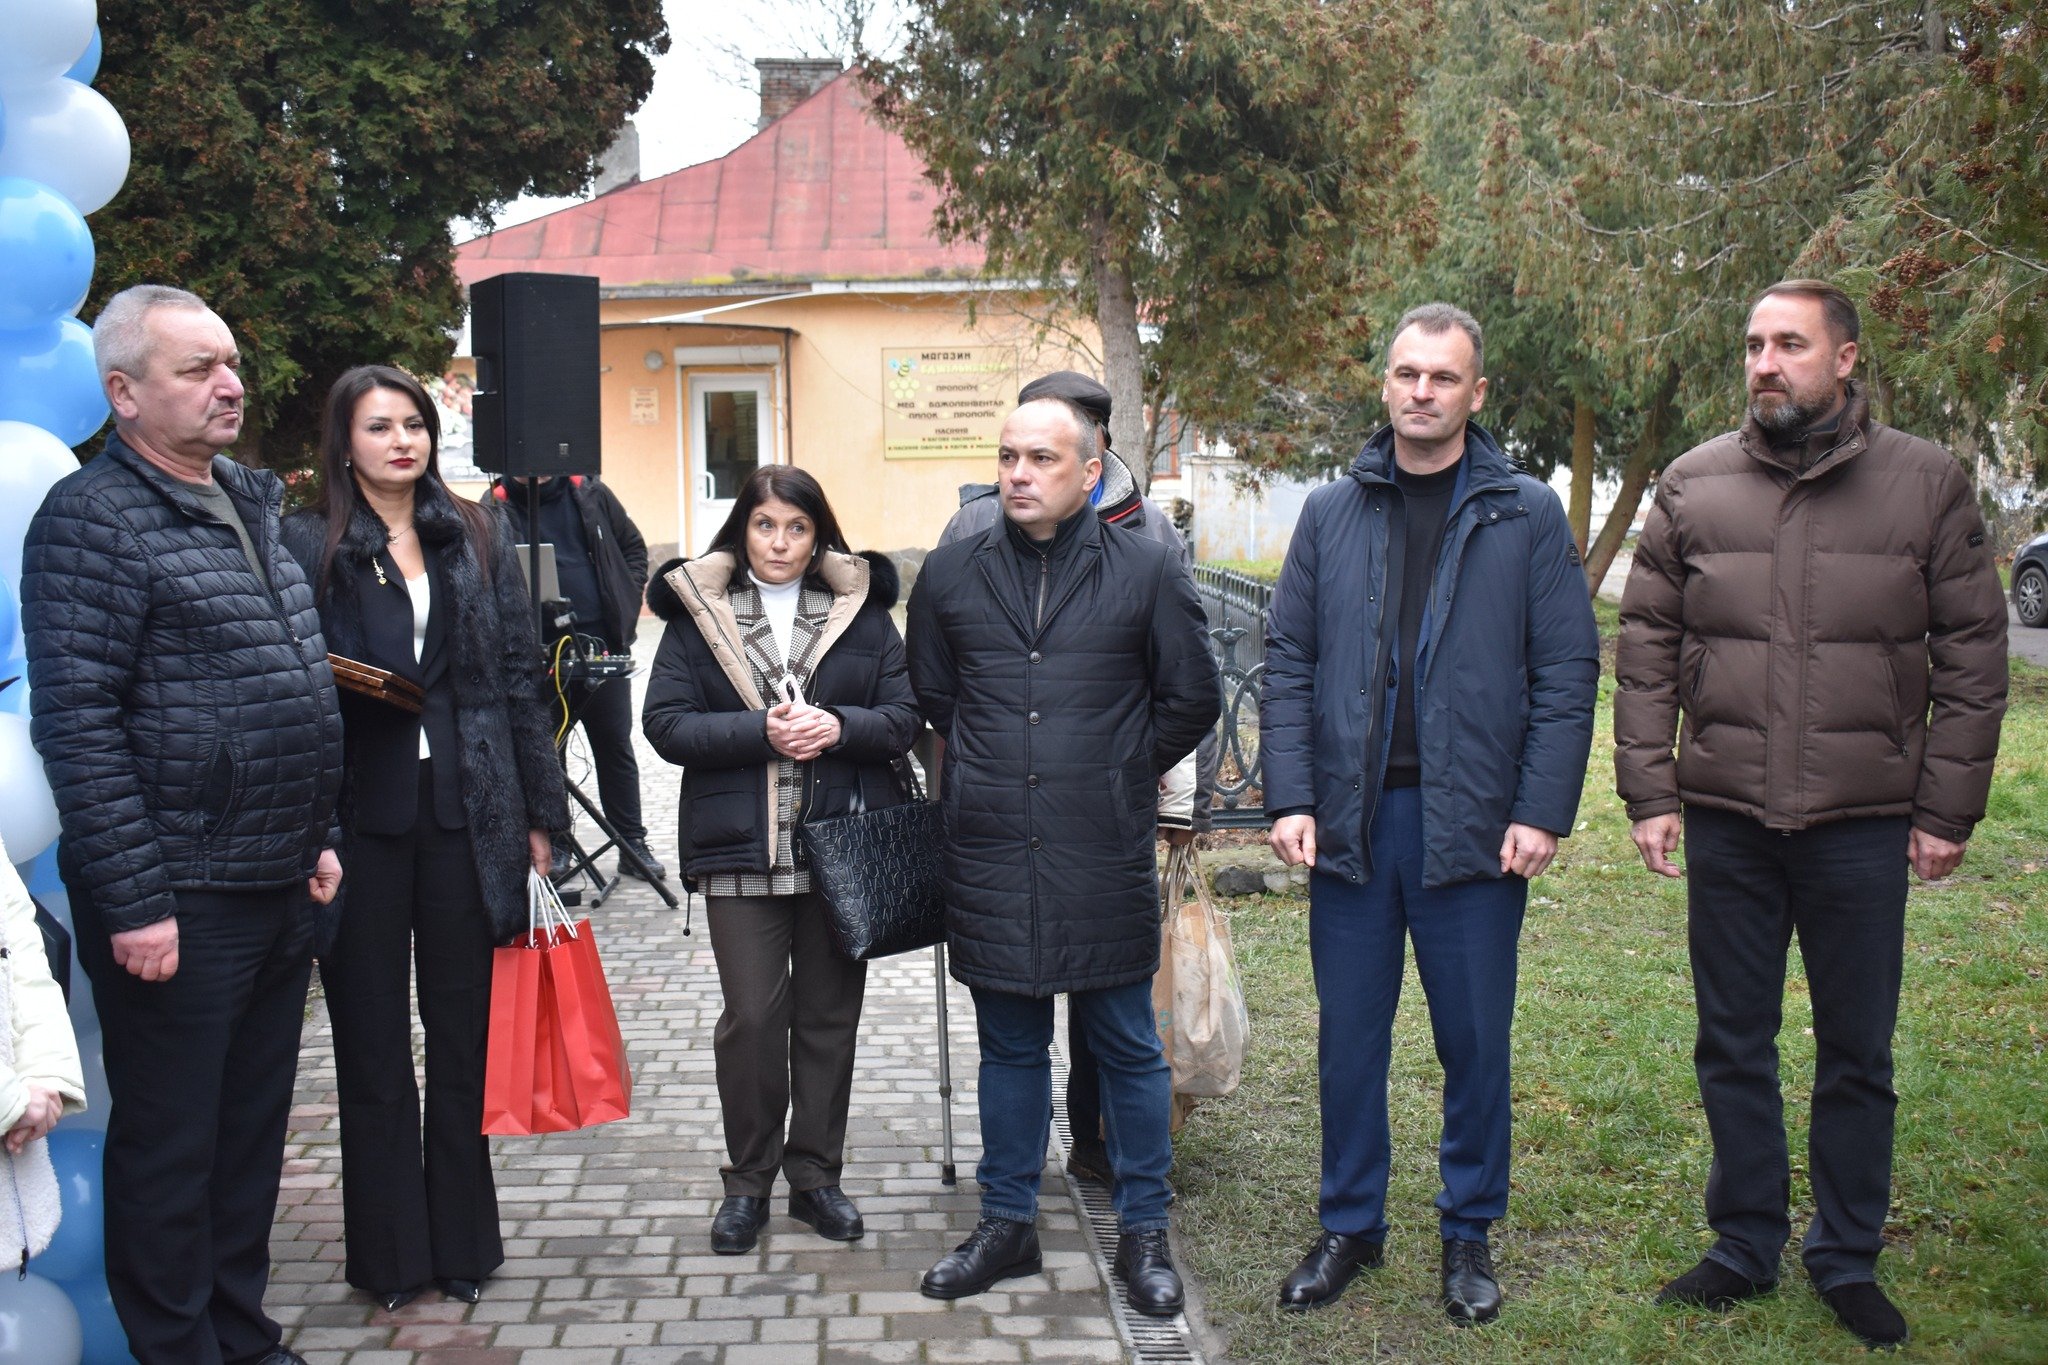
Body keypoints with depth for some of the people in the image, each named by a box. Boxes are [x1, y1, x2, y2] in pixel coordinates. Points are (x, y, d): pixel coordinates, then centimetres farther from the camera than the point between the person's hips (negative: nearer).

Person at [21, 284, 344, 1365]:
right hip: (178, 906, -8)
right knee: (169, 1147, 4)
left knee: (253, 1129, 17)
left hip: (278, 888, 8)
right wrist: (134, 900, -19)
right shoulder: (93, 519, -11)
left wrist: (316, 836, 19)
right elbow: (77, 722, -17)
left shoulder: (251, 506, 14)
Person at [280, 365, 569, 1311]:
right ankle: (390, 1255, 19)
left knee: (463, 1036, 9)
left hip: (466, 815, 2)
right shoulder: (306, 545, 1)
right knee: (371, 1044, 7)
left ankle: (462, 1243, 22)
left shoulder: (478, 537, 9)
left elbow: (519, 679, 9)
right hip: (360, 818, -2)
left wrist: (539, 813, 6)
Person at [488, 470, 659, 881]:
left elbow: (633, 547, 15)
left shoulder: (590, 493, 7)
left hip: (605, 644, 2)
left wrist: (626, 605, 4)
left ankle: (633, 845, 17)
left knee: (616, 746, 9)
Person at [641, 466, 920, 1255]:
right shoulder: (697, 611, 4)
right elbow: (667, 724, -4)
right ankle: (748, 1182, 16)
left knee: (829, 1016, 9)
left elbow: (904, 717, 3)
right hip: (741, 848, -1)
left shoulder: (861, 611, 7)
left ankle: (816, 1176, 22)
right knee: (751, 1018, 0)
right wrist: (763, 731, -17)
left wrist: (836, 726, -16)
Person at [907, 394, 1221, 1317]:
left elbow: (1191, 697, 6)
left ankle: (1144, 1232, 21)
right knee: (1009, 1046, 13)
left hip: (1104, 859, -2)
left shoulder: (1146, 572, -2)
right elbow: (930, 696, 19)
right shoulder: (950, 575, 5)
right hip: (989, 854, 2)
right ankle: (1007, 1224, 27)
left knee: (1128, 1046, 7)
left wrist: (1124, 774, 10)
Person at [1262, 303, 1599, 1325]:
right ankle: (1350, 1224, 25)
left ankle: (1468, 1232, 25)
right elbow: (1289, 662, 6)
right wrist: (1291, 798, -3)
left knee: (1475, 1040, 8)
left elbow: (1567, 673, -1)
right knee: (1349, 1036, 10)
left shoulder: (1527, 517, 2)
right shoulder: (1332, 513, 8)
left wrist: (1542, 811, -9)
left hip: (1474, 825, -2)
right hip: (1350, 819, 2)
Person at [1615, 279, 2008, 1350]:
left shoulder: (1926, 484, 0)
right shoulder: (1693, 486, 3)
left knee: (1857, 1056, 10)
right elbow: (1646, 649, 5)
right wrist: (1650, 792, -1)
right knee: (1733, 1048, 11)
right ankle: (1745, 1245, 27)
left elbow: (1972, 656, 1)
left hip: (1865, 824, -1)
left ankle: (1847, 1261, 26)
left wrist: (1947, 809, -3)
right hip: (1726, 821, 1)